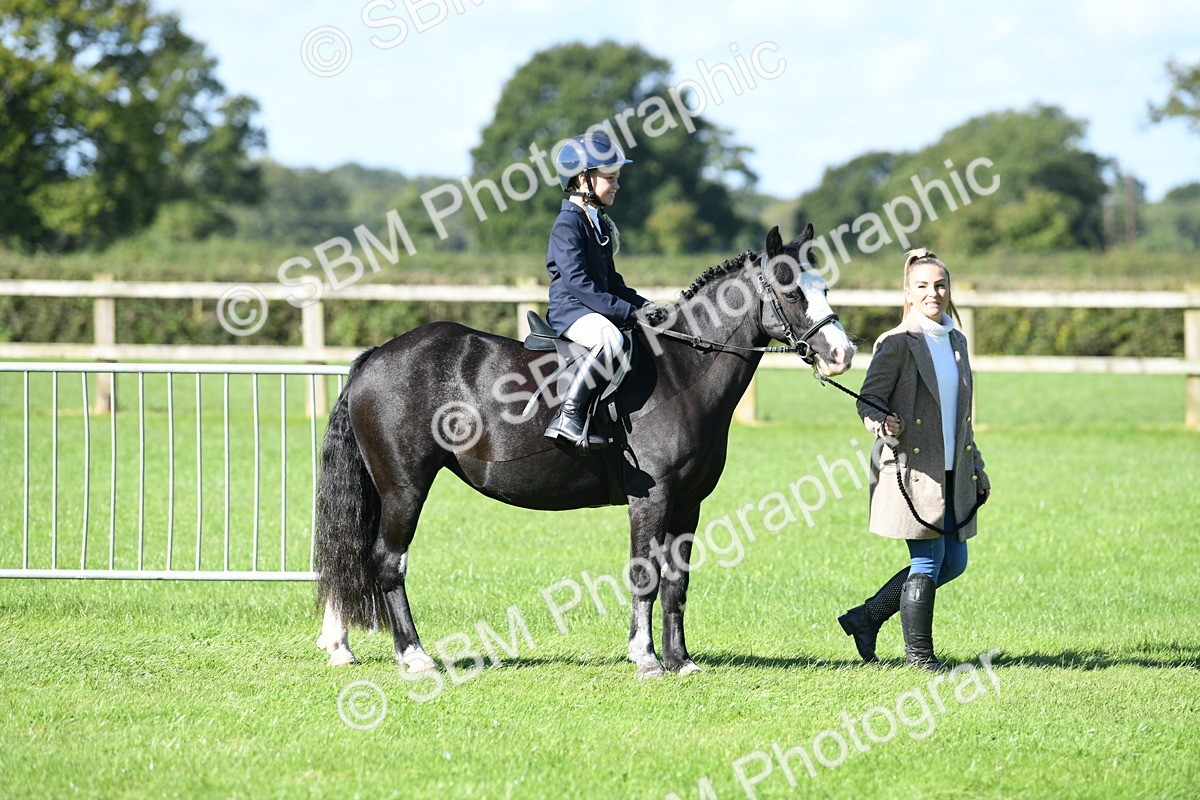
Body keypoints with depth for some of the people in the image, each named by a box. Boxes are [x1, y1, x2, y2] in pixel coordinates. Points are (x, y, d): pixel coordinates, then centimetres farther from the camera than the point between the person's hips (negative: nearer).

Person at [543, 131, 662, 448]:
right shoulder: (569, 223, -12)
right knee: (611, 339, -38)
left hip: (598, 308, 10)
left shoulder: (601, 224, 18)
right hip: (570, 308, -10)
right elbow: (578, 282, -22)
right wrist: (626, 312, -24)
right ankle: (567, 417, -35)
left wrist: (641, 304, 6)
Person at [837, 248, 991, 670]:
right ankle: (919, 655, 8)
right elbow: (868, 401, -7)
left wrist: (977, 471, 21)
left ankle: (865, 618, 20)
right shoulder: (897, 343, -7)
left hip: (952, 473, 8)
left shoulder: (956, 341, 14)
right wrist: (884, 426, -30)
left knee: (953, 561, 9)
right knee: (928, 561, -5)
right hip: (914, 472, -8)